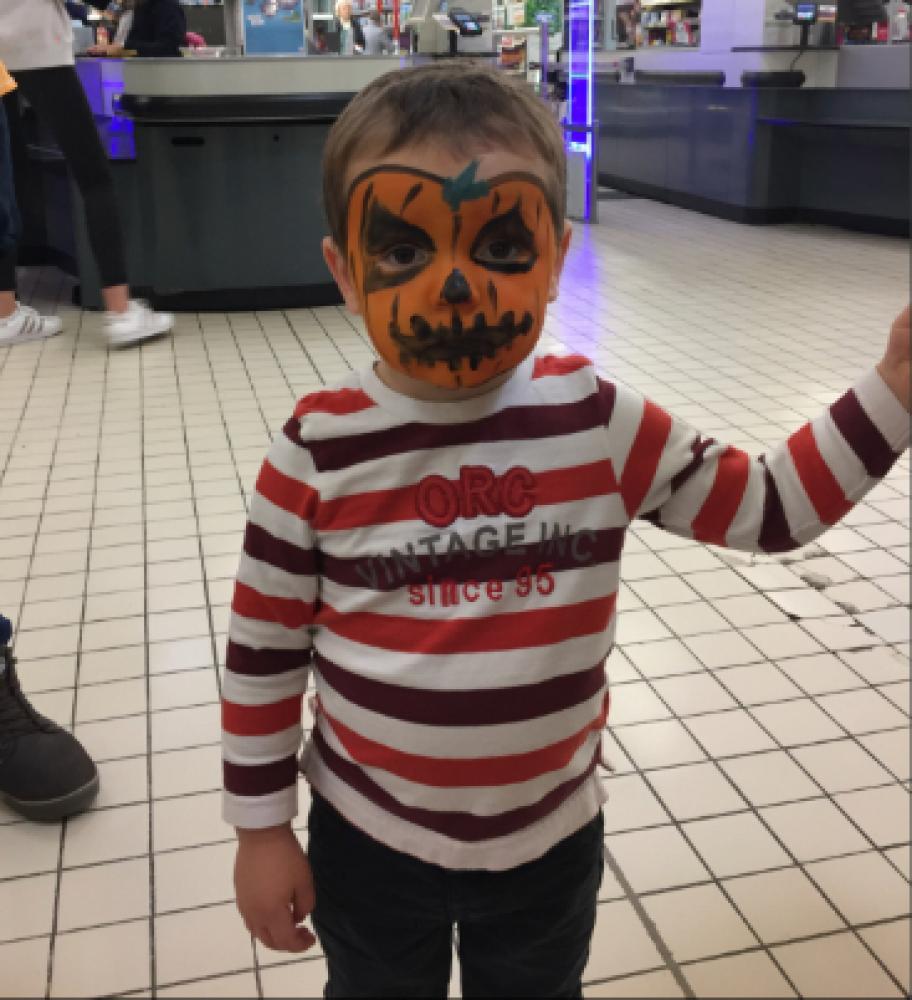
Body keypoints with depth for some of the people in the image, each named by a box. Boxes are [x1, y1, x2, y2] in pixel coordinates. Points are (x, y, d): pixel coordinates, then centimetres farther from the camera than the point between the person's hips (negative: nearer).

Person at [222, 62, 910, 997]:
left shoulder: (597, 423, -15)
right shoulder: (319, 453, -19)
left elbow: (765, 507, -5)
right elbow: (262, 651, -9)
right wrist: (261, 829, -3)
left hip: (551, 839, 2)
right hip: (370, 843, -1)